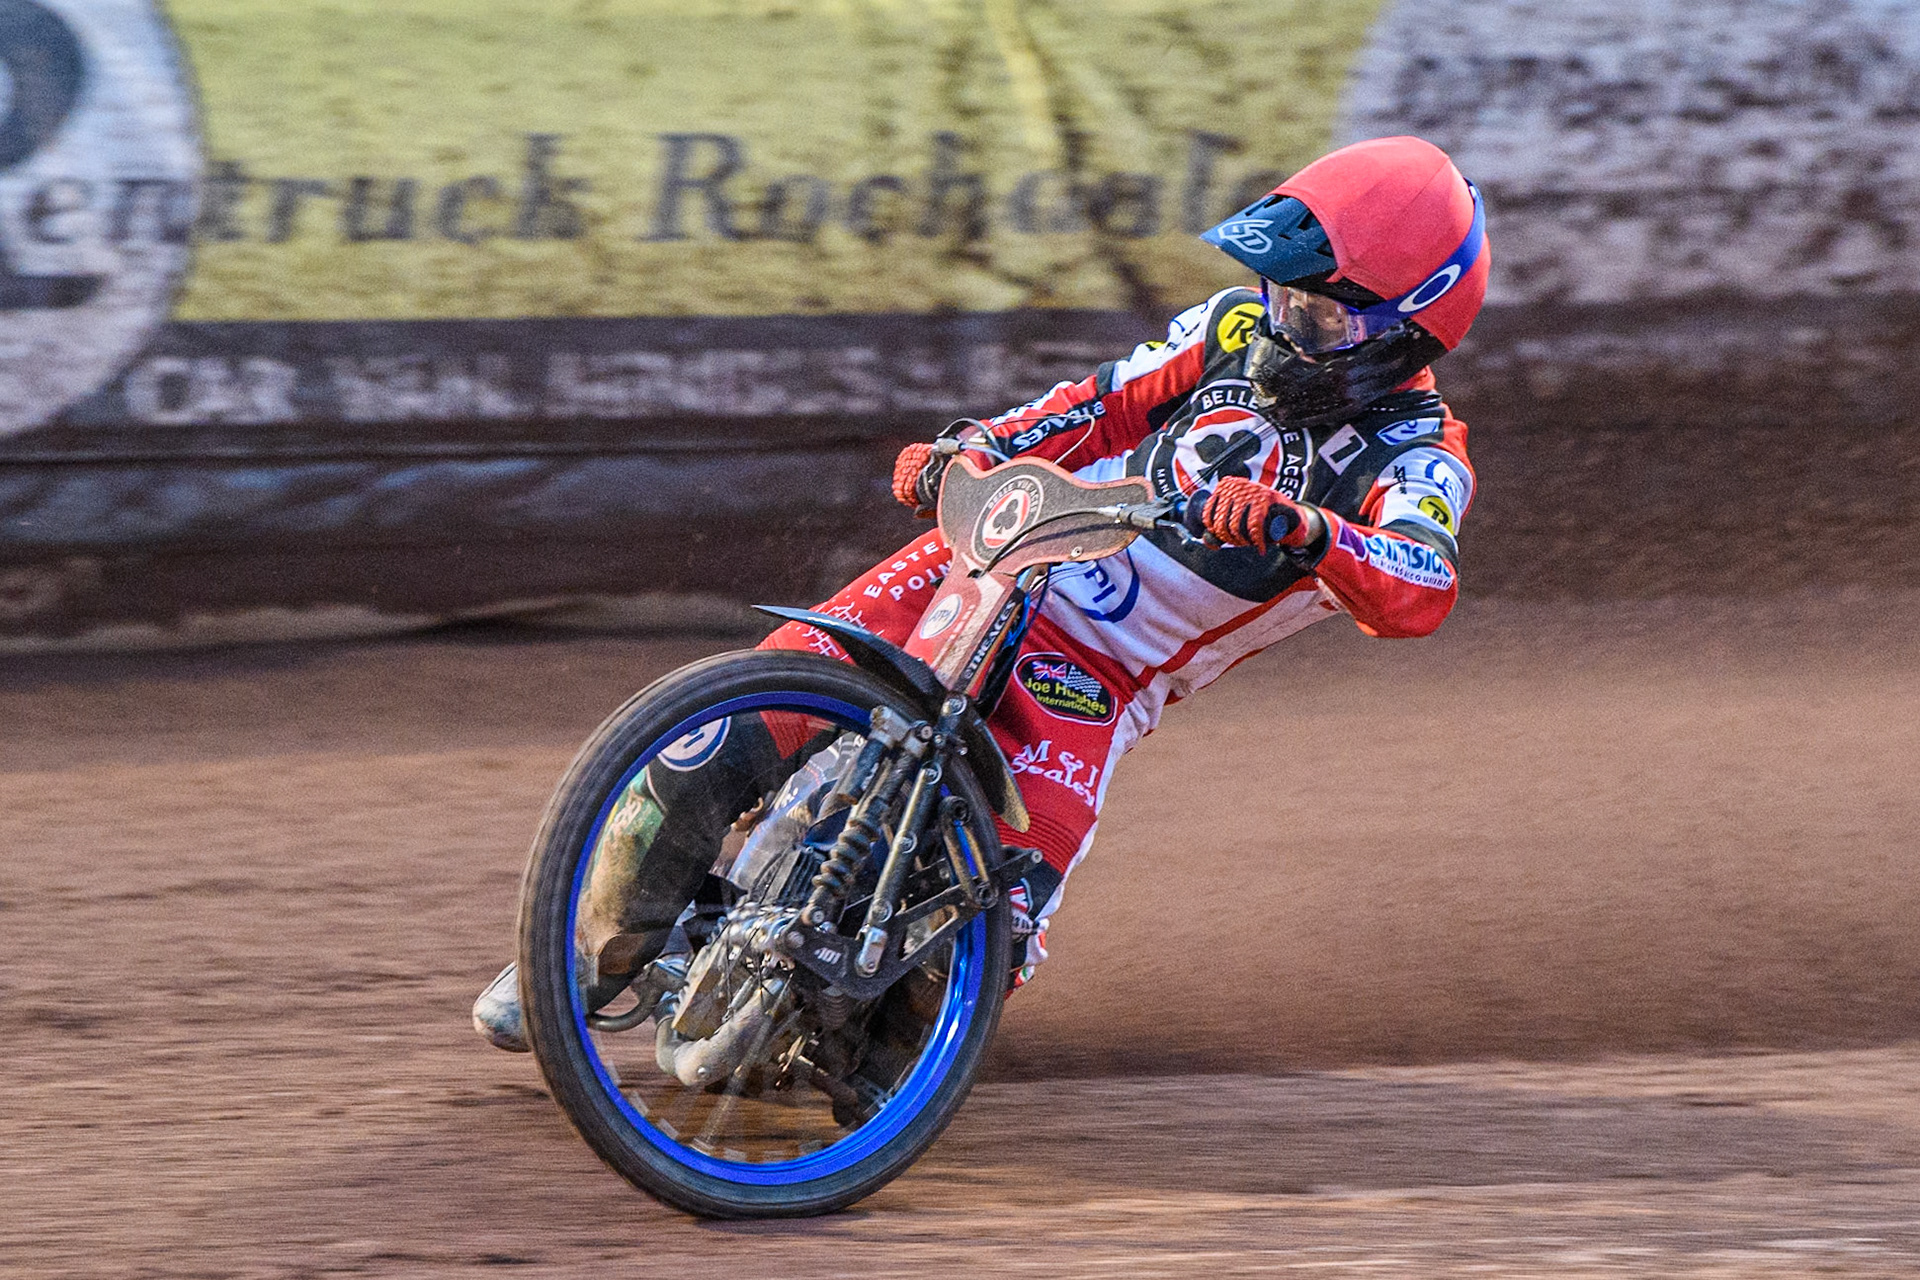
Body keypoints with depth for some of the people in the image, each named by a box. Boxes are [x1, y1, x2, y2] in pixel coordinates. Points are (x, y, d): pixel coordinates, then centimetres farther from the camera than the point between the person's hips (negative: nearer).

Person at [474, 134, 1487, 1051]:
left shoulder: (1415, 457, -12)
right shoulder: (1244, 327, 3)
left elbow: (1418, 593, -32)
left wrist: (1296, 528, -50)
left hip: (1095, 681, -3)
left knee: (1001, 924, -21)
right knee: (740, 726, -15)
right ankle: (616, 935, 7)